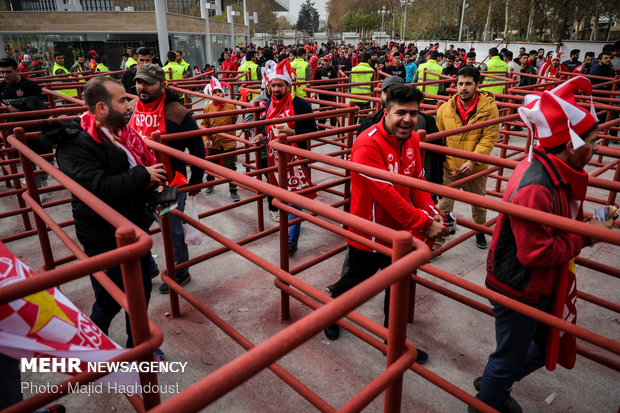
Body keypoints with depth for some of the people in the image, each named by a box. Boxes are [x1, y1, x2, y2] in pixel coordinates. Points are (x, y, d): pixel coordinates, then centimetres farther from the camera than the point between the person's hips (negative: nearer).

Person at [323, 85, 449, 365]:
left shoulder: (411, 139, -1)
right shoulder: (368, 145, -26)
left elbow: (418, 181, 3)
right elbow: (386, 194, -31)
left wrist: (432, 213, -13)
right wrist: (423, 223, -27)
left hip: (400, 231, 7)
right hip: (368, 234, -7)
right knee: (352, 282, 16)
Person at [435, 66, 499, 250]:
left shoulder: (488, 107, -10)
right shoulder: (445, 108, -4)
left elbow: (490, 137, -13)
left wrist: (472, 161, -23)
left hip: (476, 169, 0)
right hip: (450, 168, 0)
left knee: (479, 205, 21)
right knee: (443, 205, 0)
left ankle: (480, 232, 46)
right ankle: (435, 241, 12)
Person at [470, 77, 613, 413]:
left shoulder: (554, 173, 0)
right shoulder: (535, 188, -31)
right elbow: (536, 253, -29)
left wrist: (586, 225, -5)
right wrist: (585, 236, -18)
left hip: (541, 285, 10)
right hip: (517, 290, -10)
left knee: (549, 348, 26)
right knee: (510, 357, 12)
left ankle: (494, 384, 47)